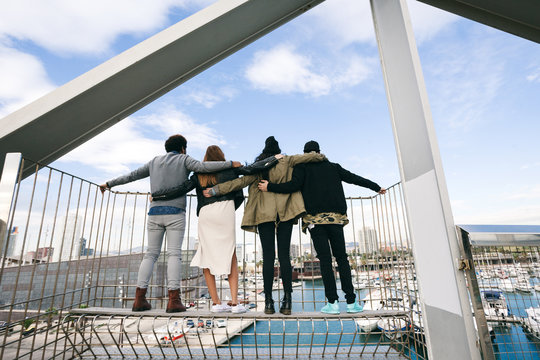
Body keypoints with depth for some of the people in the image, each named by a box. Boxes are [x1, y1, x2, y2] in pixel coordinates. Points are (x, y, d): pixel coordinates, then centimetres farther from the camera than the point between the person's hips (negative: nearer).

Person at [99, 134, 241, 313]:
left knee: (151, 253, 9)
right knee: (174, 253, -6)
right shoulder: (183, 159, 6)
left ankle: (139, 298, 6)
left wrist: (109, 184, 36)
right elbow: (202, 166, -11)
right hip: (175, 213, -4)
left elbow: (132, 175, 23)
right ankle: (173, 300, -10)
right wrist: (230, 164, -9)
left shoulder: (155, 161, 19)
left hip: (155, 212, 4)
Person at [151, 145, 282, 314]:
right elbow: (251, 169, 5)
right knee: (231, 257, 5)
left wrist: (155, 195, 20)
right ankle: (234, 302, 1)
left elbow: (181, 189, 8)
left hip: (205, 214, 2)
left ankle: (216, 302, 10)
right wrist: (274, 159, 15)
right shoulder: (230, 169, 12)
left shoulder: (199, 174, 15)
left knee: (206, 257, 9)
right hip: (225, 211, -1)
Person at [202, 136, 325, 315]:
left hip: (264, 213, 0)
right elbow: (306, 157, 9)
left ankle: (268, 302, 2)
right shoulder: (286, 161, 7)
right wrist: (321, 157, 29)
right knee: (284, 255, 2)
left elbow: (241, 181, -3)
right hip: (285, 213, 1)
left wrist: (215, 189, -2)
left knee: (268, 257, 1)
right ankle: (287, 300, 3)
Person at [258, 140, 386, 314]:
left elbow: (294, 185, -9)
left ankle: (332, 302, 0)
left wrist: (269, 187, -1)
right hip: (335, 217, 3)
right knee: (342, 258, 8)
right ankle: (351, 301, 9)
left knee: (325, 259, -1)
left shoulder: (302, 166, 6)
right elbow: (354, 178, 21)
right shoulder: (333, 167, 17)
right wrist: (377, 187, 32)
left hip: (315, 218, -3)